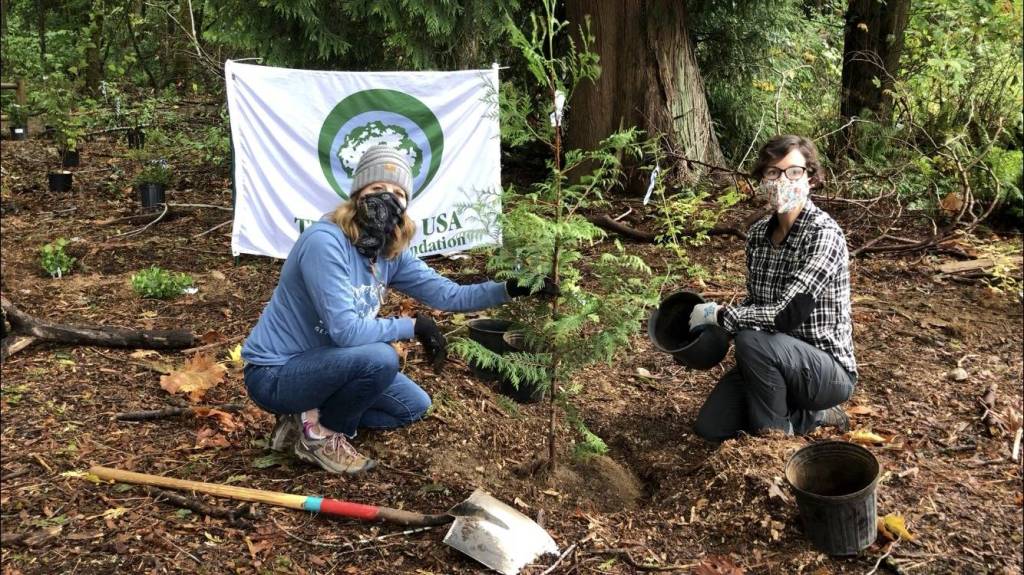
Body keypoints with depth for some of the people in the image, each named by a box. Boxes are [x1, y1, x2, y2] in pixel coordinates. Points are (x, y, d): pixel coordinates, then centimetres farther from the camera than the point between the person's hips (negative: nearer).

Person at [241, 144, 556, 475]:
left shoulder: (392, 253, -3)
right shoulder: (325, 242, -28)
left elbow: (447, 295, -5)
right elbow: (346, 330, -32)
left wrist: (510, 289, -14)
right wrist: (415, 326, -22)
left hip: (318, 363, 8)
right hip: (274, 373, -8)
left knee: (414, 406, 14)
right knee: (380, 358, -31)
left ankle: (311, 418, 12)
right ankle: (320, 433, -5)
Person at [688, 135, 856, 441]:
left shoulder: (824, 234, -21)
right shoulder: (758, 233, 2)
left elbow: (786, 314, -28)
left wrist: (719, 313, -17)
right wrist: (713, 325, -3)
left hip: (828, 369, -7)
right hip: (773, 362, 7)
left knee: (753, 341, -34)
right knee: (710, 427, -4)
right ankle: (811, 416, 13)